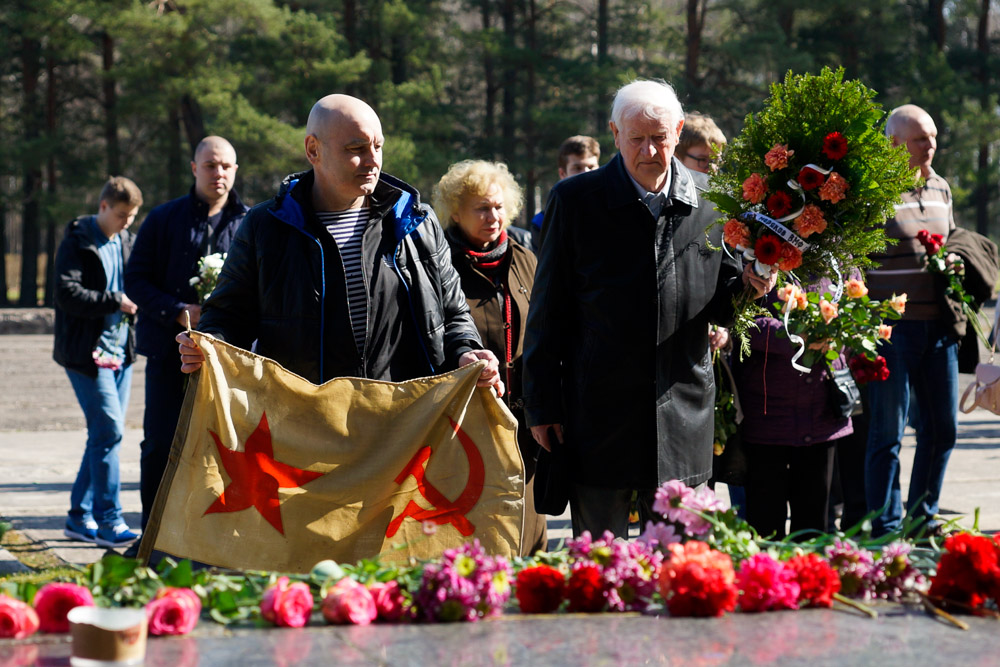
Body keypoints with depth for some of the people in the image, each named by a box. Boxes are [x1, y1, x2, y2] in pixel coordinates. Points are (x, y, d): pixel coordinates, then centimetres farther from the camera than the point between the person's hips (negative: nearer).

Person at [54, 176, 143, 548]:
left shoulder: (126, 242, 15)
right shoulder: (77, 242, -6)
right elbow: (67, 293, -16)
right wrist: (115, 301, -19)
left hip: (119, 349, 7)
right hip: (87, 352, -7)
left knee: (104, 434, 9)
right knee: (109, 430, -13)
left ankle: (80, 517, 17)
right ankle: (108, 521, -9)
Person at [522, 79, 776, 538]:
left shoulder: (709, 202, 6)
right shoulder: (575, 199, 0)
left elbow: (717, 306, 15)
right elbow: (549, 310, 1)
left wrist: (746, 287, -9)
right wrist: (542, 405, -1)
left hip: (681, 418, 2)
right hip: (599, 417, -2)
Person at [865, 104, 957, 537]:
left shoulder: (941, 189, 14)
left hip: (938, 324, 7)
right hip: (892, 325, -7)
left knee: (942, 427, 12)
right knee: (888, 431, -2)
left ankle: (922, 517, 26)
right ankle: (886, 529, 6)